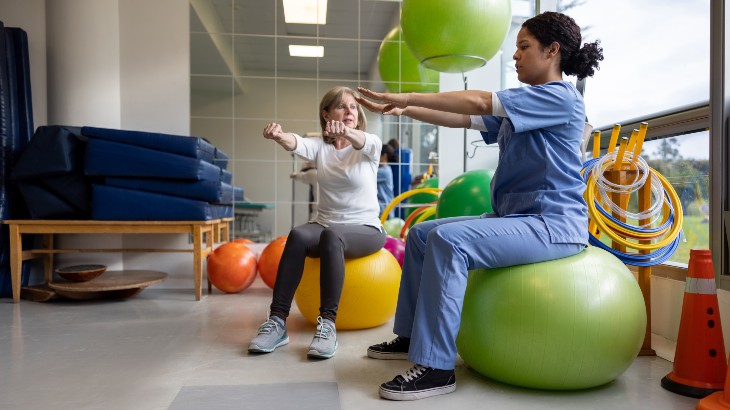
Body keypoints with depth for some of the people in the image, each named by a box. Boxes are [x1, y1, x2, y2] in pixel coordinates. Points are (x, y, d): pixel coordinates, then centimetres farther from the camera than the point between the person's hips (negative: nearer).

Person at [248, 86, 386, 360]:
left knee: (331, 235, -36)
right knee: (298, 235, -31)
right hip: (325, 225, 3)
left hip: (365, 229, -2)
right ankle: (277, 321, -27)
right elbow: (296, 144, -21)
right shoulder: (319, 146, 2)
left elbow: (360, 142, -29)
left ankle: (328, 324, -34)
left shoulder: (371, 144, -3)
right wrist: (279, 136, -45)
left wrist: (346, 132, -53)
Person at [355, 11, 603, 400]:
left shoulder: (560, 96, -9)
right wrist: (402, 109, 7)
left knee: (448, 239, -29)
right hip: (515, 217, 10)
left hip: (552, 223, -9)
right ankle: (411, 335, 13)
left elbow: (477, 101, -19)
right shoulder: (521, 107, 19)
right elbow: (463, 119, 14)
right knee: (421, 233, 5)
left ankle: (436, 366, -23)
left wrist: (405, 97, -15)